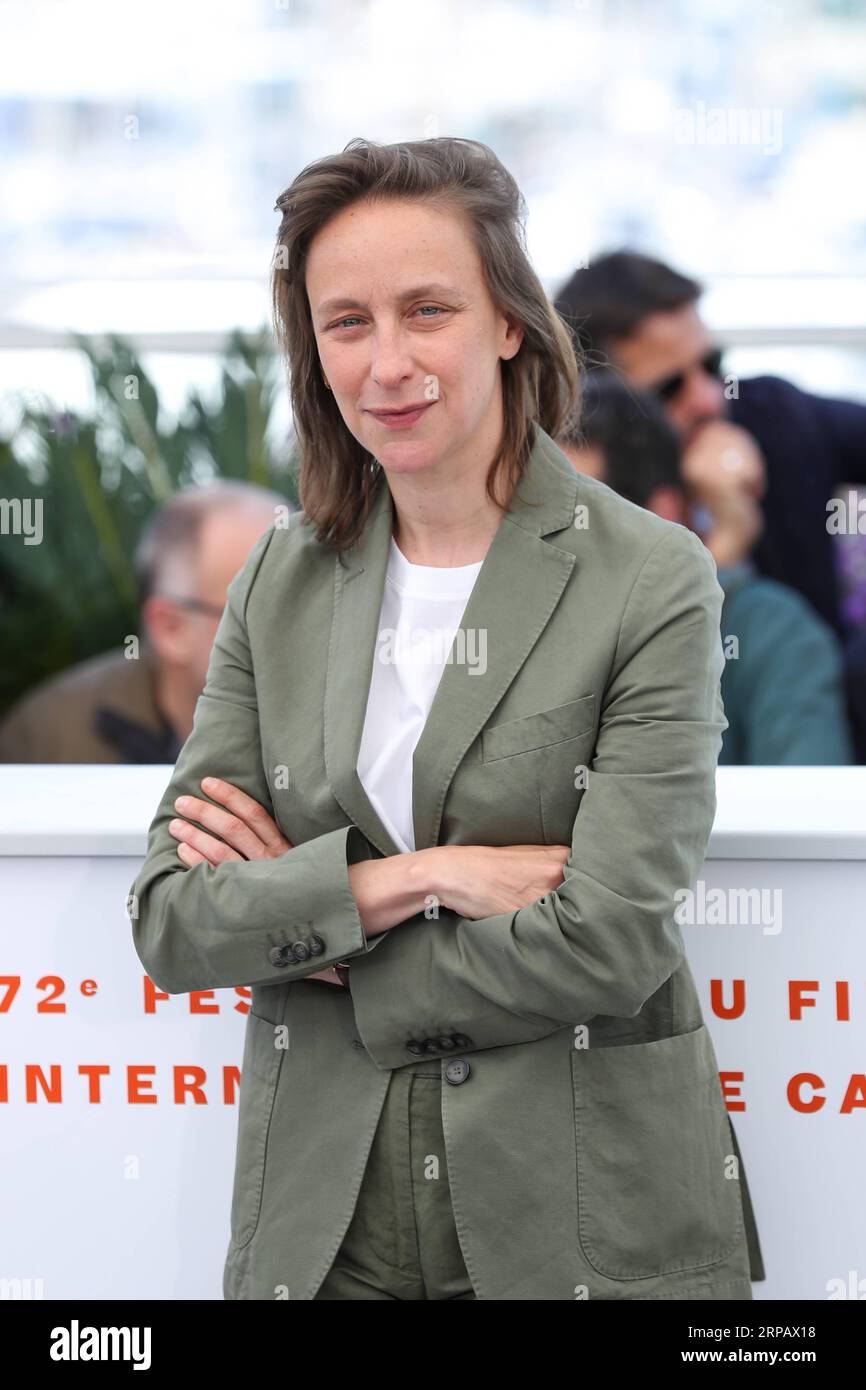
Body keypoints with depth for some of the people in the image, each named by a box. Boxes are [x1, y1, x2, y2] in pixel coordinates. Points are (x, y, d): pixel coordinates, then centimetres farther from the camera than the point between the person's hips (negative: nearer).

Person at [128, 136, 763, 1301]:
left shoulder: (652, 582, -9)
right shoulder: (280, 585, 5)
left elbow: (606, 946, -16)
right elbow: (169, 927, -1)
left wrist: (295, 913, -7)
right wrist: (408, 877, -15)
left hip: (589, 1225, -3)